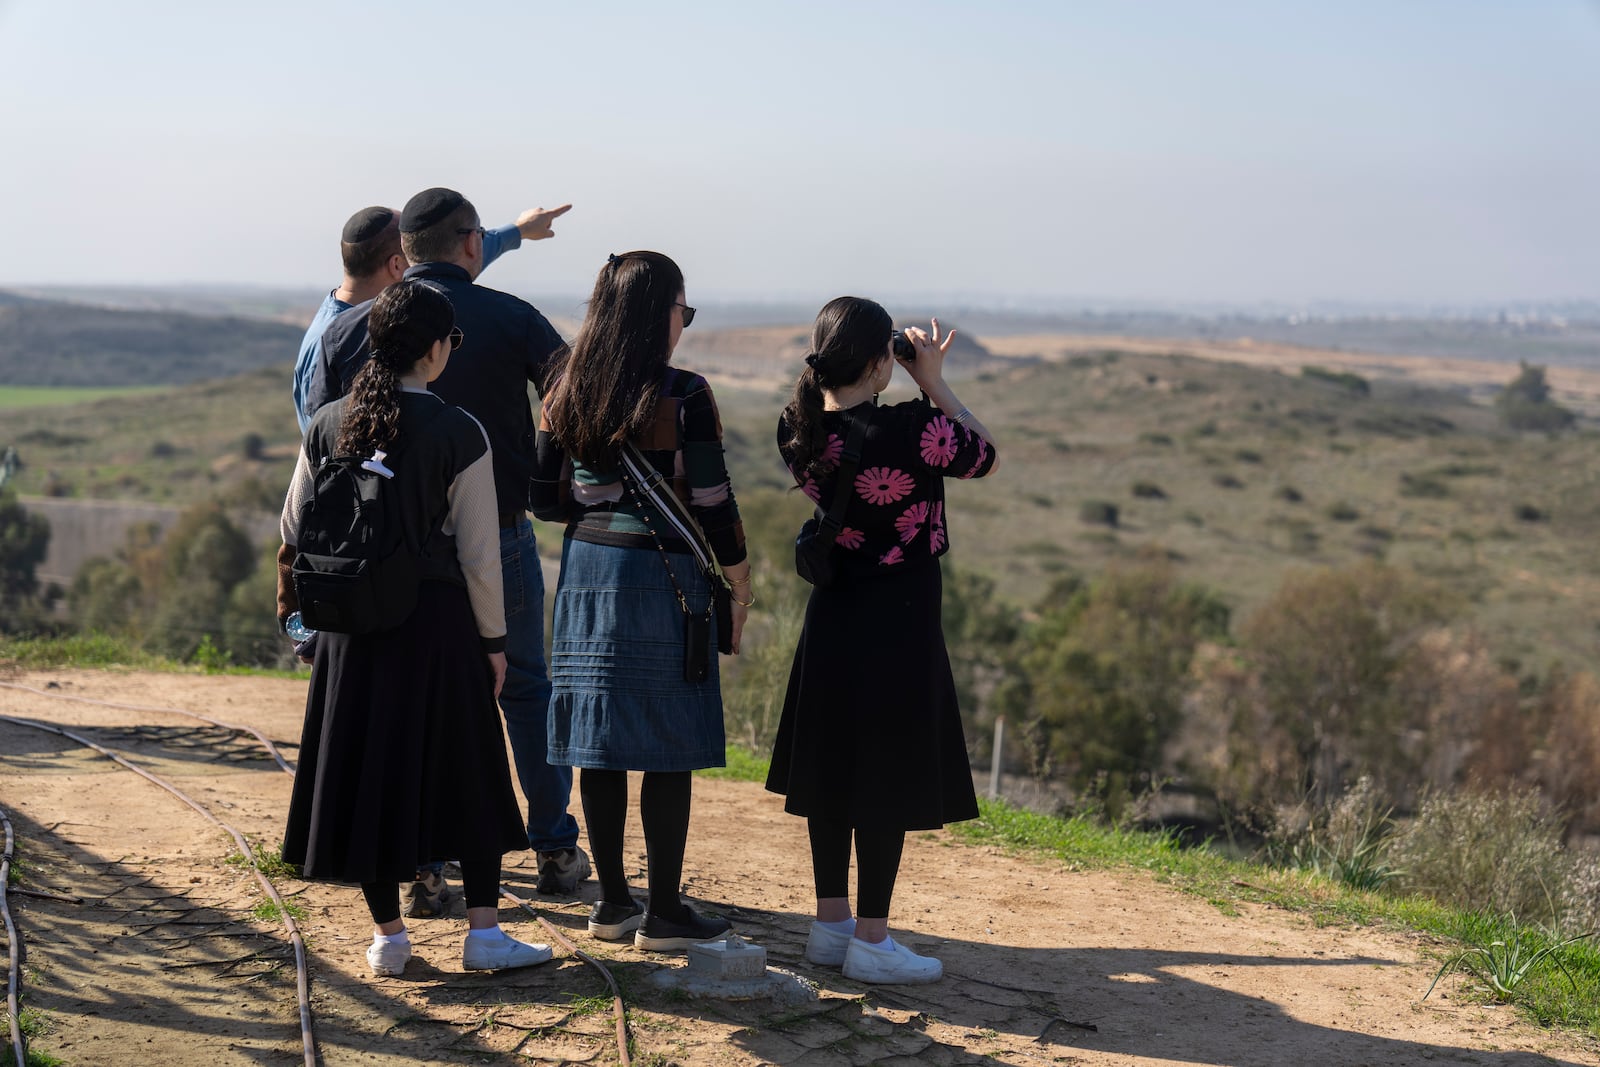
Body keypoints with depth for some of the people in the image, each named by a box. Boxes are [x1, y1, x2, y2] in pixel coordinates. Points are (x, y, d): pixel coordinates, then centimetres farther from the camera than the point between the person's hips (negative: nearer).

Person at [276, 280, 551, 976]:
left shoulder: (328, 425, 1)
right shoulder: (458, 434, -10)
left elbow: (295, 528, 10)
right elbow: (478, 553, -8)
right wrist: (494, 639, 2)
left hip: (350, 624, 4)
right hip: (437, 619, -3)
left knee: (366, 769, 11)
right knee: (465, 770, 8)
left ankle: (387, 935, 15)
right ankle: (482, 932, 9)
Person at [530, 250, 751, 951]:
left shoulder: (567, 391, 4)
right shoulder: (684, 397, -12)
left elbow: (544, 496, 6)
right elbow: (712, 502, -10)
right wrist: (740, 583, 2)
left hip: (587, 567, 6)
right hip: (661, 576, -6)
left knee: (600, 743, 10)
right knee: (668, 749, 1)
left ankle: (612, 901, 19)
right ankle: (663, 914, 6)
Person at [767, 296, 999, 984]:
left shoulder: (799, 430, -4)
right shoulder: (911, 430, -22)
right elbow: (984, 455, -4)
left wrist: (918, 387, 5)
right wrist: (934, 382, 0)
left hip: (830, 618, 7)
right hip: (897, 625, -7)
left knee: (832, 773, 15)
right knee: (887, 781, 2)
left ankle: (831, 924, 24)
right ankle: (870, 941, 8)